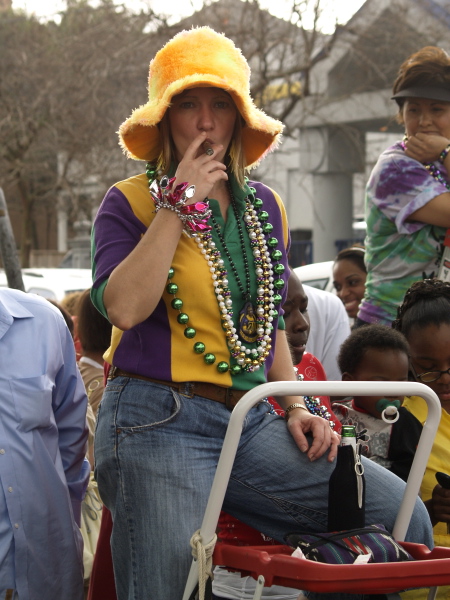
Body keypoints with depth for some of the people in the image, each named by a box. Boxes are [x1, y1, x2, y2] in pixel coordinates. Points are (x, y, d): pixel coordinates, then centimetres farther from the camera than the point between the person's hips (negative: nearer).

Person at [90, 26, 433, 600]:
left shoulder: (265, 207, 16)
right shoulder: (130, 201, -1)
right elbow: (123, 308, -18)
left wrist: (296, 408, 11)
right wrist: (179, 204, -13)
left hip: (251, 423, 5)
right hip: (157, 422, -5)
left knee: (404, 517, -8)